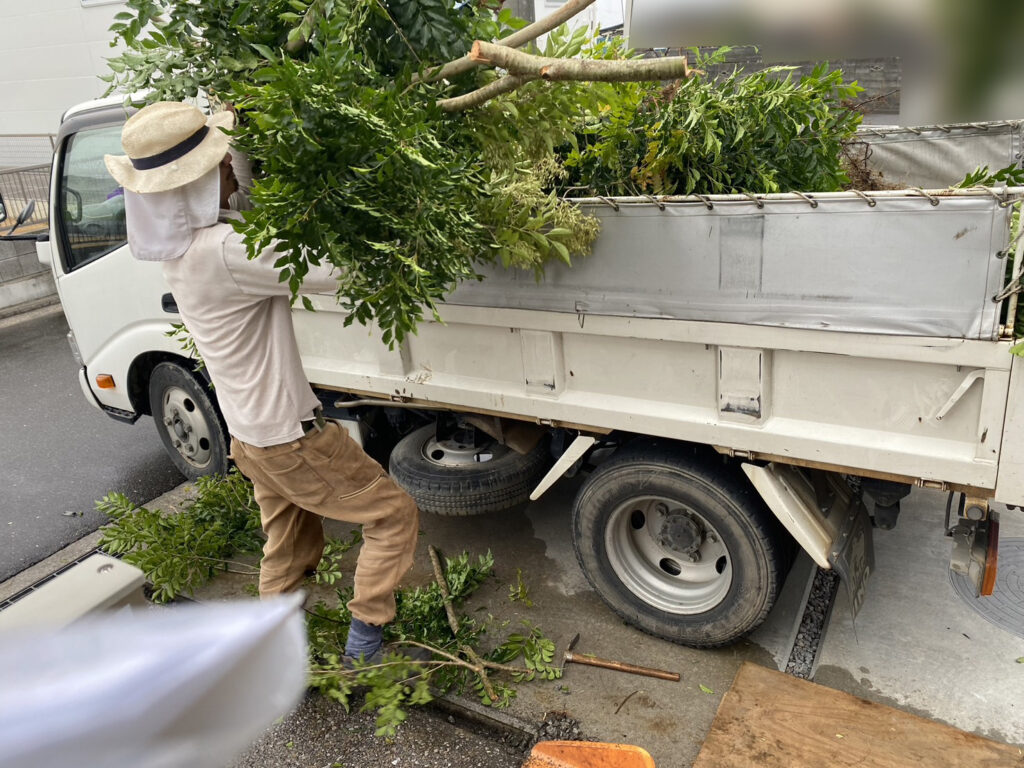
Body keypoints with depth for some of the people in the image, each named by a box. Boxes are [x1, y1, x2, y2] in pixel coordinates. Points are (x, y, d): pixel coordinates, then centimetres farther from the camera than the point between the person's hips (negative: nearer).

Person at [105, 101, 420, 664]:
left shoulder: (182, 246, 3)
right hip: (291, 440, -9)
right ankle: (365, 643, 11)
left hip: (250, 435, 9)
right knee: (394, 516, 6)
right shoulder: (226, 251, -28)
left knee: (288, 552, 26)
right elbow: (339, 270, -29)